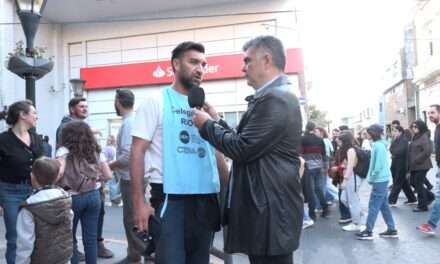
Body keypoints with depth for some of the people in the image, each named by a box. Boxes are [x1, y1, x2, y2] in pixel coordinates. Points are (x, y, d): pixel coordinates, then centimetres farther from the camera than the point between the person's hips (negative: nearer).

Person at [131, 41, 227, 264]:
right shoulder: (156, 102, -2)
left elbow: (217, 153, 14)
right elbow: (137, 151, -7)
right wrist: (139, 201, -15)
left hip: (206, 199, 5)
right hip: (170, 198, -5)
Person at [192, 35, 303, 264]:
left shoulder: (275, 98, -19)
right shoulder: (274, 96, 14)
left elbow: (242, 148, -21)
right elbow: (245, 141, 16)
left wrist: (207, 125, -8)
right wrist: (215, 121, 9)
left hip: (271, 211, -10)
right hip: (267, 207, 10)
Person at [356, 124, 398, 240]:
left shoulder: (378, 145, -17)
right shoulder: (379, 144, 12)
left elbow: (378, 165, -21)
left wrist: (372, 178, -13)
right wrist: (372, 177, 13)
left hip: (379, 180, -9)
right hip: (382, 179, 9)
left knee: (373, 206, -3)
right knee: (384, 205, 13)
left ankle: (368, 231, 4)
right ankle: (392, 230, 18)